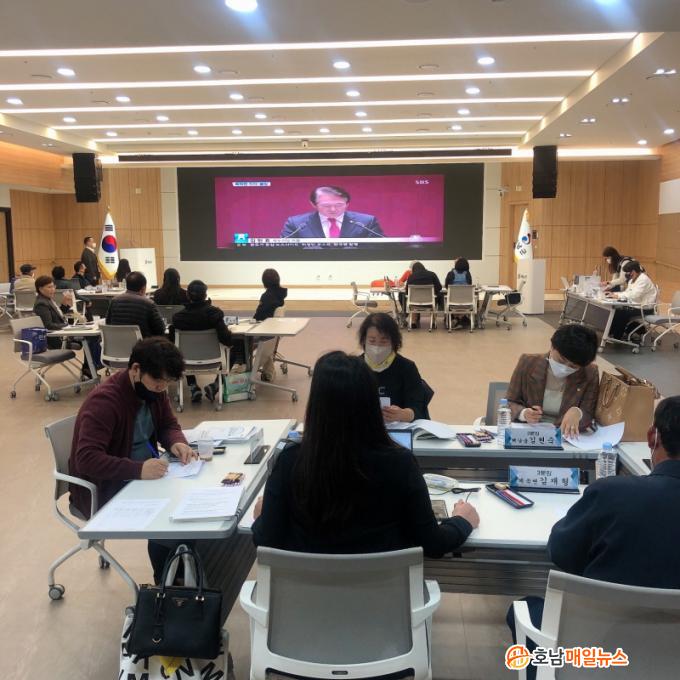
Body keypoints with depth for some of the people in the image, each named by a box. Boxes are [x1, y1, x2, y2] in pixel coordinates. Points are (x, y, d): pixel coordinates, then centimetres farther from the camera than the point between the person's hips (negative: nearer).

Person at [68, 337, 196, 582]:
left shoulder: (154, 389, -3)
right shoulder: (104, 401, -28)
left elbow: (168, 424, 9)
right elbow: (87, 459, -34)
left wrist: (176, 443, -15)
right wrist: (139, 469, -43)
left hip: (144, 475, 8)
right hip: (103, 489, -8)